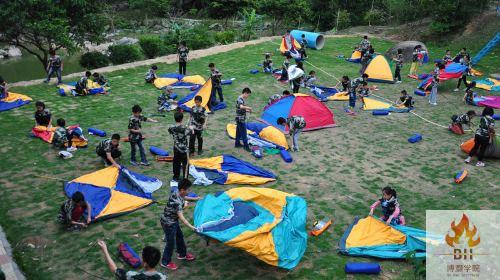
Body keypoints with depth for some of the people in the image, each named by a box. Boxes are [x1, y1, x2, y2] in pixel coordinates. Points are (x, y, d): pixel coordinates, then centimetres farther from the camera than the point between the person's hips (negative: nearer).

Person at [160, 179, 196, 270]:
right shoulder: (177, 201, -34)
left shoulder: (175, 193, -7)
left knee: (180, 237, 24)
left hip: (173, 221, 9)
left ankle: (182, 254, 44)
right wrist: (191, 227, -37)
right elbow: (181, 217, -36)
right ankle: (165, 262, 24)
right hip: (168, 223, -9)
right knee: (171, 242, 6)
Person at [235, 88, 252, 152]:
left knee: (239, 131, 18)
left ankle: (237, 143, 28)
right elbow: (241, 107, -40)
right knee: (243, 133, -4)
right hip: (240, 119, -10)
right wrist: (248, 107, -28)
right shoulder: (240, 99, -21)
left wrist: (247, 110, 7)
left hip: (241, 119, 10)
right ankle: (246, 146, 1)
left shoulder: (242, 99, 11)